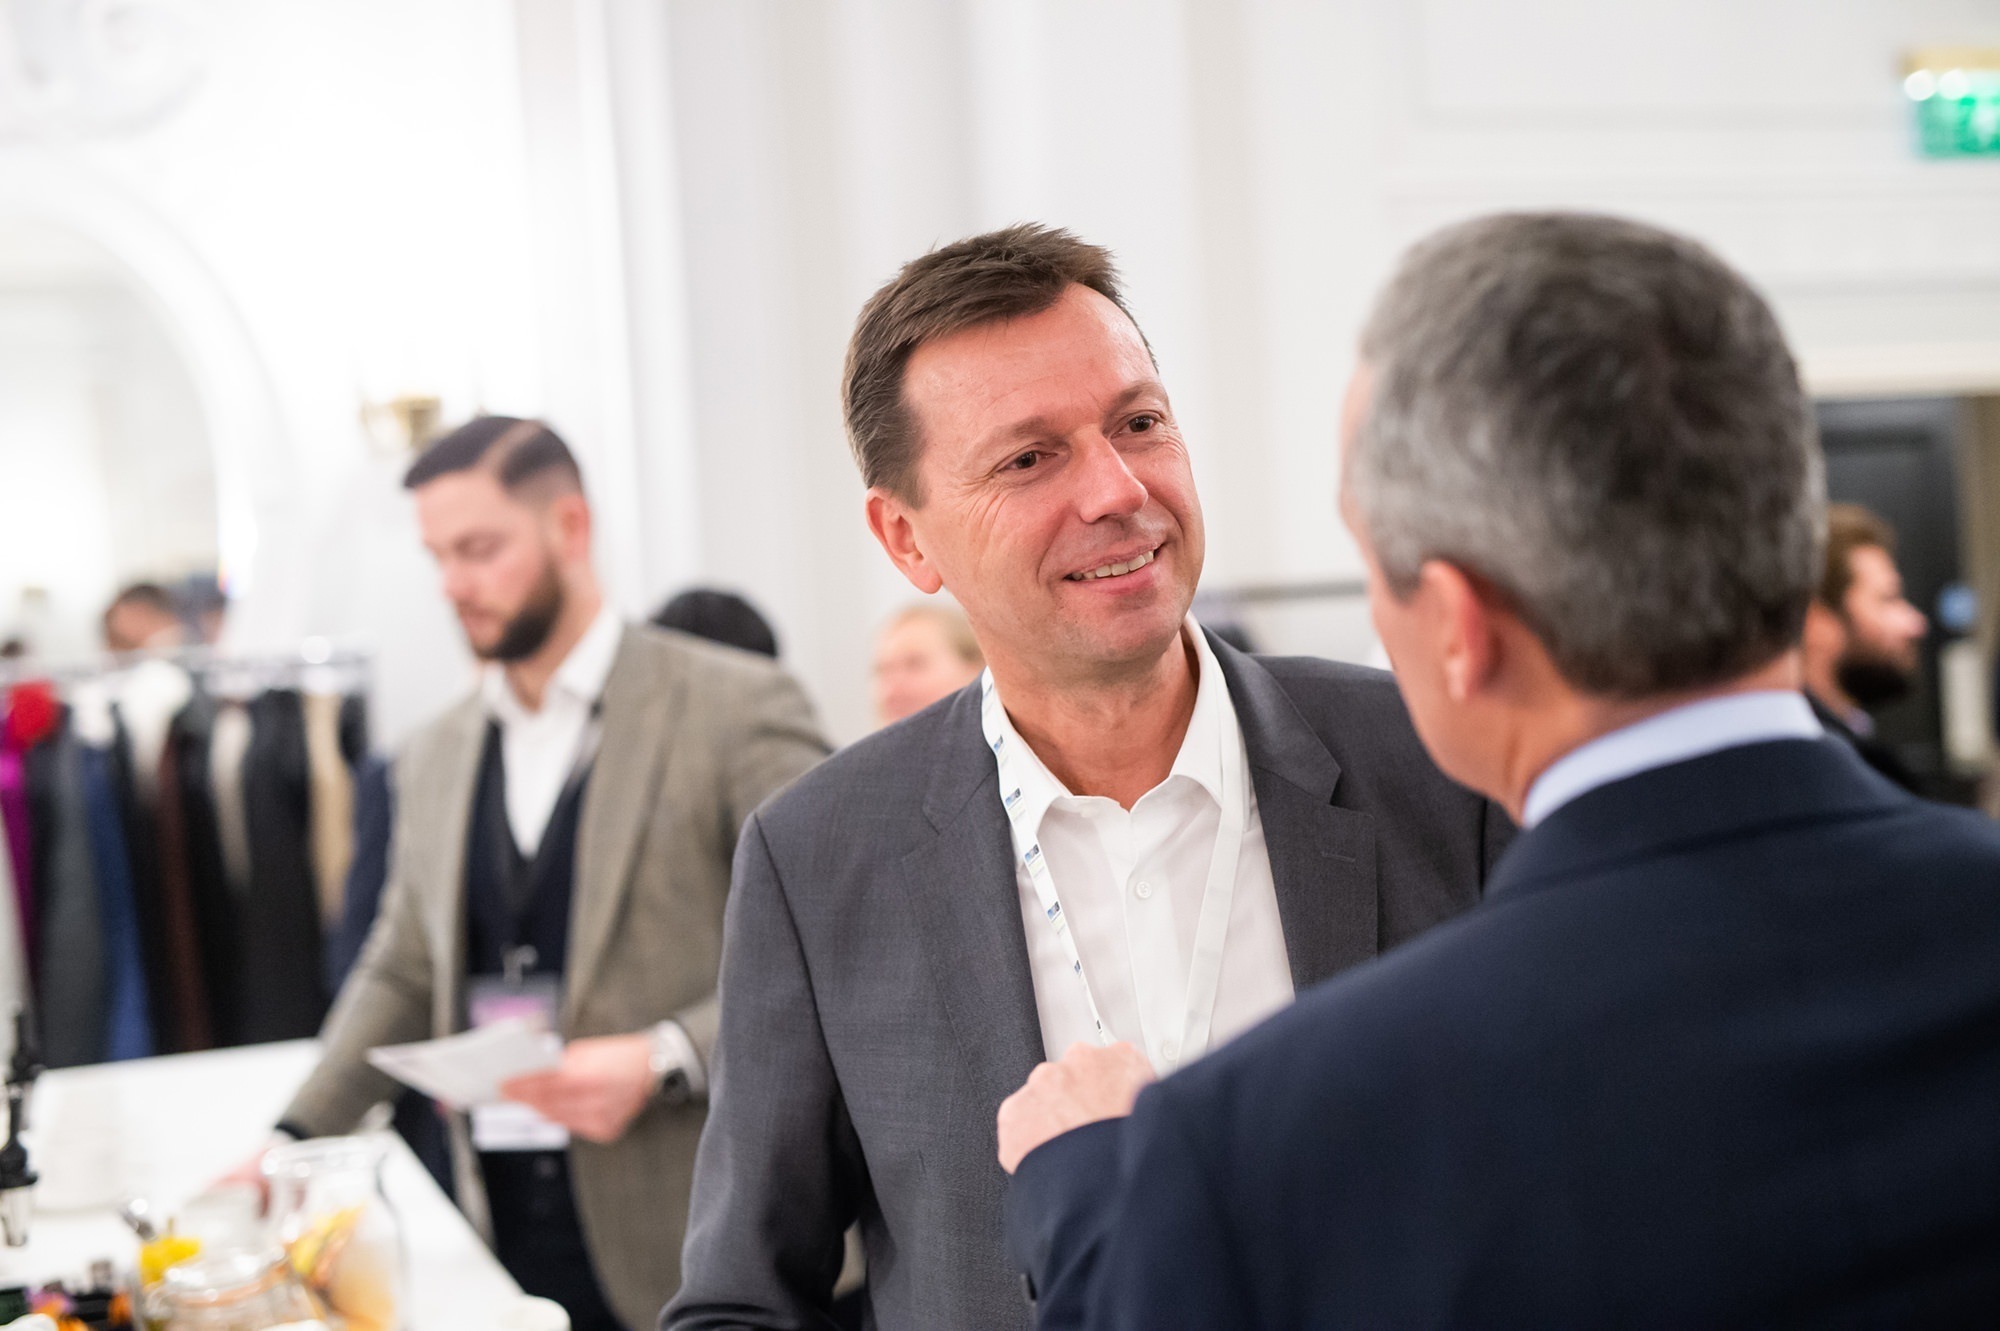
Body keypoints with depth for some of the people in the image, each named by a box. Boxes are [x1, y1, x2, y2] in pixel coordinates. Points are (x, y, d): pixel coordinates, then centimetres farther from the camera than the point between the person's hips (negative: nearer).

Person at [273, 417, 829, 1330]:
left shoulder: (734, 708, -6)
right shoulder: (436, 759, 13)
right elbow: (401, 974, 19)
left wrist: (664, 1060, -20)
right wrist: (294, 1143, 10)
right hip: (504, 1231, 5)